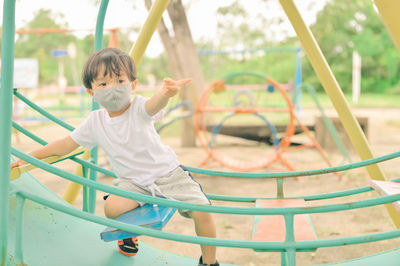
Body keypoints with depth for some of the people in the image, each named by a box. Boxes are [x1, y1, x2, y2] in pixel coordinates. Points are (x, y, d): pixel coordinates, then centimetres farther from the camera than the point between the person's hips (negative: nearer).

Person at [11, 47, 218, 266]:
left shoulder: (138, 107, -17)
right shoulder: (95, 122, -4)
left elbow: (154, 104, -42)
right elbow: (67, 144, 7)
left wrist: (165, 94, -67)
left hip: (167, 172, -2)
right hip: (133, 180, 3)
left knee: (202, 211, -17)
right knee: (112, 207, -27)